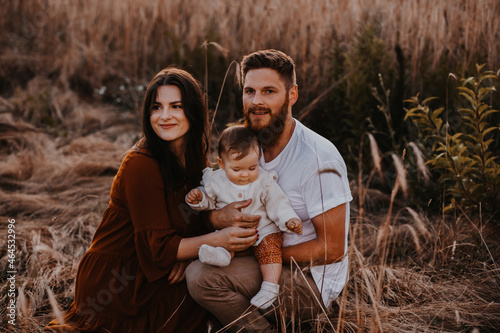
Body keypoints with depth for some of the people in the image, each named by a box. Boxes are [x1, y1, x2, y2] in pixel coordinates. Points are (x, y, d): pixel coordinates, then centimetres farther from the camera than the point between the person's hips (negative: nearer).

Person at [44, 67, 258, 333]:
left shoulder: (194, 152, 2)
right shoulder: (141, 164, -22)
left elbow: (197, 219, 6)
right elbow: (159, 248, -22)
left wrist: (185, 251, -15)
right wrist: (217, 239, -32)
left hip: (145, 273, 8)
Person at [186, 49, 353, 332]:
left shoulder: (317, 158, -22)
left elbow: (331, 249, -20)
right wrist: (218, 217, -20)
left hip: (312, 281, -8)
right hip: (268, 262, 8)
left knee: (202, 276, -24)